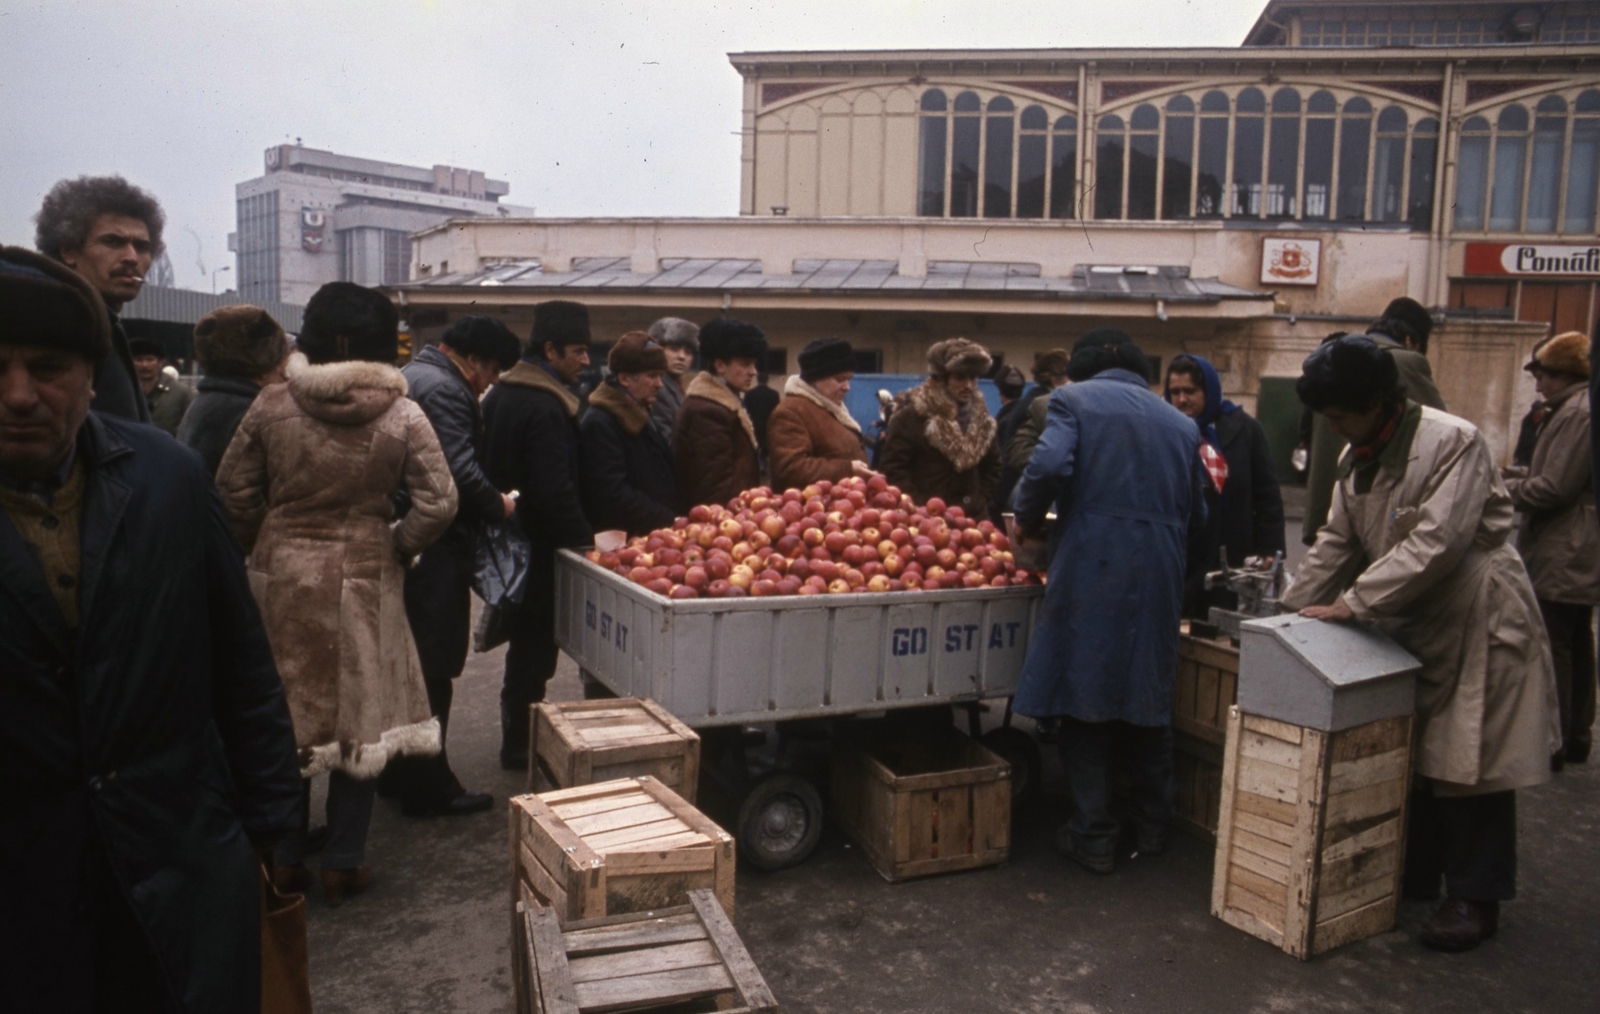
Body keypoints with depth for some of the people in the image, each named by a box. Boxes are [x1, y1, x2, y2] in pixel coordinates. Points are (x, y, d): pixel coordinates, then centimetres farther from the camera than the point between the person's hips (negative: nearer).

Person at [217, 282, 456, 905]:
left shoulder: (271, 406, -6)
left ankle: (287, 860, 25)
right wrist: (397, 548, 1)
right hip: (363, 581, -1)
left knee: (288, 715, 15)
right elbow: (439, 504, -14)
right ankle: (343, 864, 19)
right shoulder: (401, 415, -10)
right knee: (358, 717, 11)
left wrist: (263, 545, 14)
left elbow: (233, 493, 0)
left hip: (280, 576, 2)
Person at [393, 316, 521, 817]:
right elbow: (460, 471, -24)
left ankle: (398, 770, 32)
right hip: (436, 549, -11)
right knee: (433, 668, -2)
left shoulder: (413, 374, 18)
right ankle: (427, 786, 7)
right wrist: (498, 505, -8)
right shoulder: (444, 389, -15)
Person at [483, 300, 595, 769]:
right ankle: (520, 745, 13)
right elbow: (555, 491, -25)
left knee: (526, 643, 19)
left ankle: (517, 739, 30)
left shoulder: (499, 393, 11)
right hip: (537, 545, -10)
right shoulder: (545, 408, -21)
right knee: (534, 647, 2)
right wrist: (586, 539, -15)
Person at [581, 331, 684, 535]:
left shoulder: (641, 417, 18)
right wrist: (669, 521, -19)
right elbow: (614, 496, -21)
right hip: (624, 541, -9)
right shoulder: (599, 424, -13)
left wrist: (682, 517, 7)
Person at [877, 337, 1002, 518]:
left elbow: (992, 466, 23)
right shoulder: (914, 414, -6)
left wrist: (981, 500, 10)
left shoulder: (981, 417, 12)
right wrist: (919, 508, -13)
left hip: (972, 517, 5)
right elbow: (892, 466, -10)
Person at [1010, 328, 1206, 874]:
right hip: (1159, 579, 5)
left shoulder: (1074, 399, 1)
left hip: (1091, 569, -4)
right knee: (1150, 700, 18)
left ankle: (1094, 837, 12)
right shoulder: (1181, 423, 15)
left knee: (1084, 704, 6)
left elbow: (1048, 467, -15)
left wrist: (1029, 521, 1)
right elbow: (1195, 514, 17)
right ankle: (1153, 826, 30)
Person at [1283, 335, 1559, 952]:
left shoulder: (1454, 442, -18)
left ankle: (1474, 898, 14)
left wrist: (1352, 603, -25)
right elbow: (1336, 543, 9)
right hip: (1409, 625, 8)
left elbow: (1436, 542, -26)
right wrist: (1290, 612, 1)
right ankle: (1415, 877, 28)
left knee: (1470, 761, 0)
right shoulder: (1357, 458, 7)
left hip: (1476, 622, -8)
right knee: (1412, 755, 14)